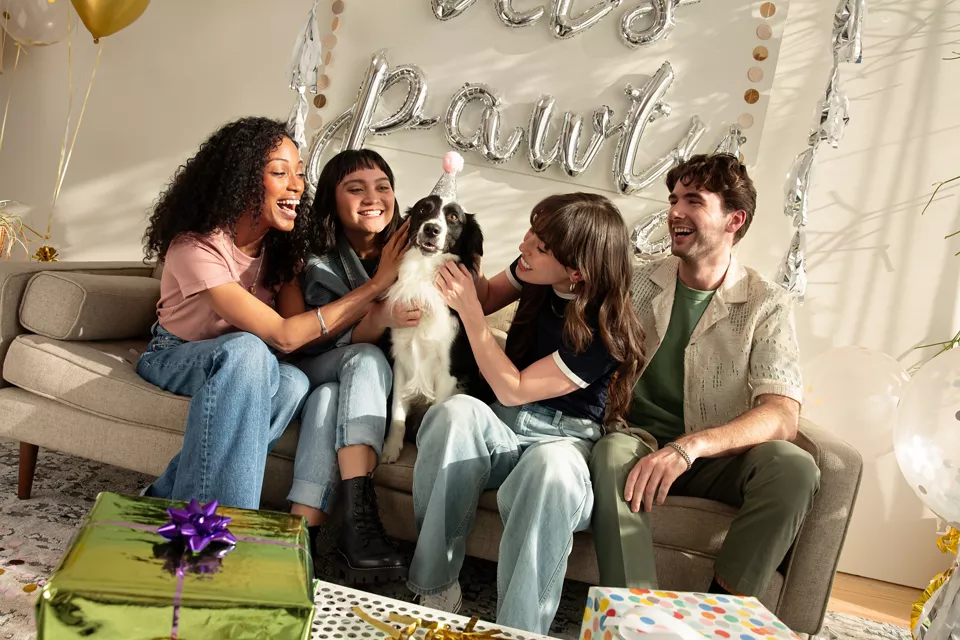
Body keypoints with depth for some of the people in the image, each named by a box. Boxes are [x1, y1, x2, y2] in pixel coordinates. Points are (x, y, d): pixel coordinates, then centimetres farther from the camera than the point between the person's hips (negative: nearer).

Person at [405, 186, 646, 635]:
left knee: (550, 466, -42)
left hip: (564, 439, -5)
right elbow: (488, 296, 18)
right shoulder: (535, 275, -4)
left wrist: (468, 310, -21)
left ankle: (519, 630, -30)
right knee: (455, 411, -32)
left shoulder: (604, 335, -20)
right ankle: (435, 591, -23)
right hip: (503, 427, 5)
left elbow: (512, 389, -19)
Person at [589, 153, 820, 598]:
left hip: (714, 459, 0)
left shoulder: (766, 305, 0)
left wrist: (690, 446, -31)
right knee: (613, 453, -34)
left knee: (794, 466, -30)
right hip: (639, 439, 0)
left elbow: (782, 417, -14)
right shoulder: (639, 282, 6)